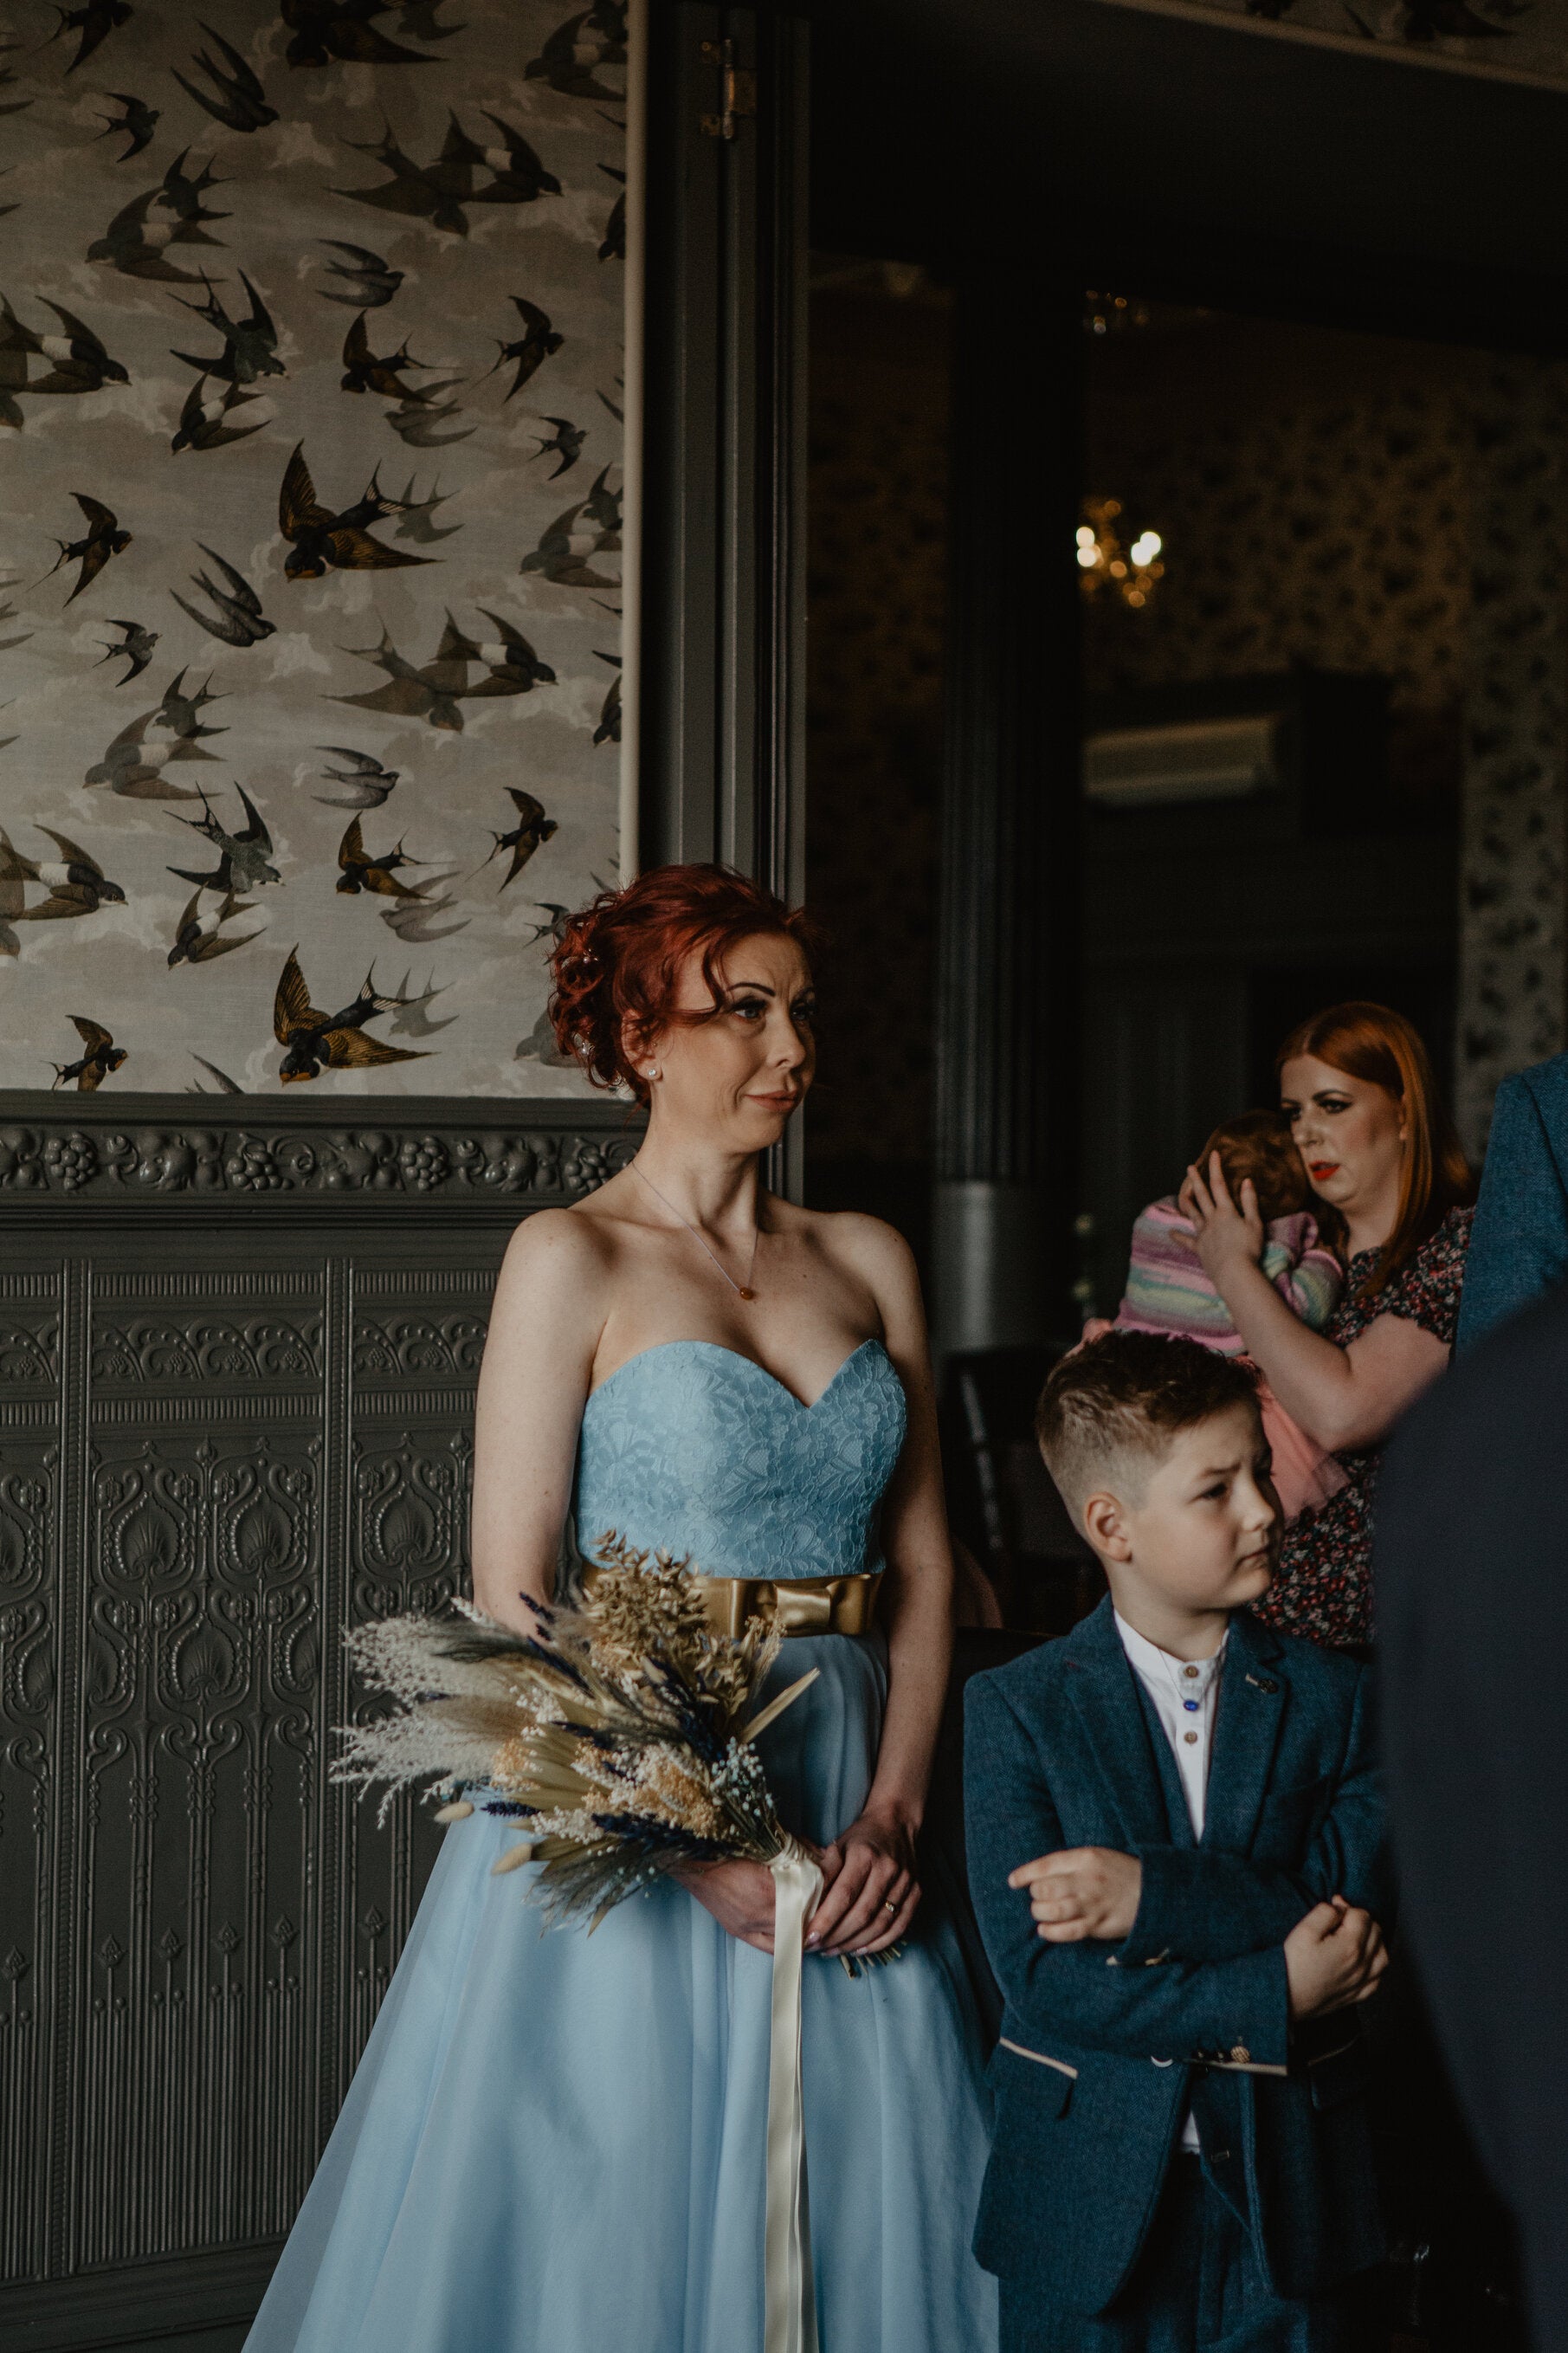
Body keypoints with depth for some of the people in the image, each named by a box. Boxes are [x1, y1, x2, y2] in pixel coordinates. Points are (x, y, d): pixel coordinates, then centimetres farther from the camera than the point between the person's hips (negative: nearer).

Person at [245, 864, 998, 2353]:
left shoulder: (868, 1263, 9)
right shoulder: (574, 1258, -5)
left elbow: (924, 1564, 8)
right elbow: (512, 1599, -10)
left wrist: (893, 1812, -5)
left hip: (848, 1806, 5)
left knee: (848, 2219, 10)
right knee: (616, 2225, 2)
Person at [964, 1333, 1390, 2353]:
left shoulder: (1334, 1697, 2)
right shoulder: (1019, 1709, -5)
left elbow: (1357, 1908, -12)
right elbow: (1036, 1969, -14)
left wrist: (1153, 1897, -23)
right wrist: (1271, 1999, -18)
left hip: (1288, 2192, 2)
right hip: (1089, 2199, -1)